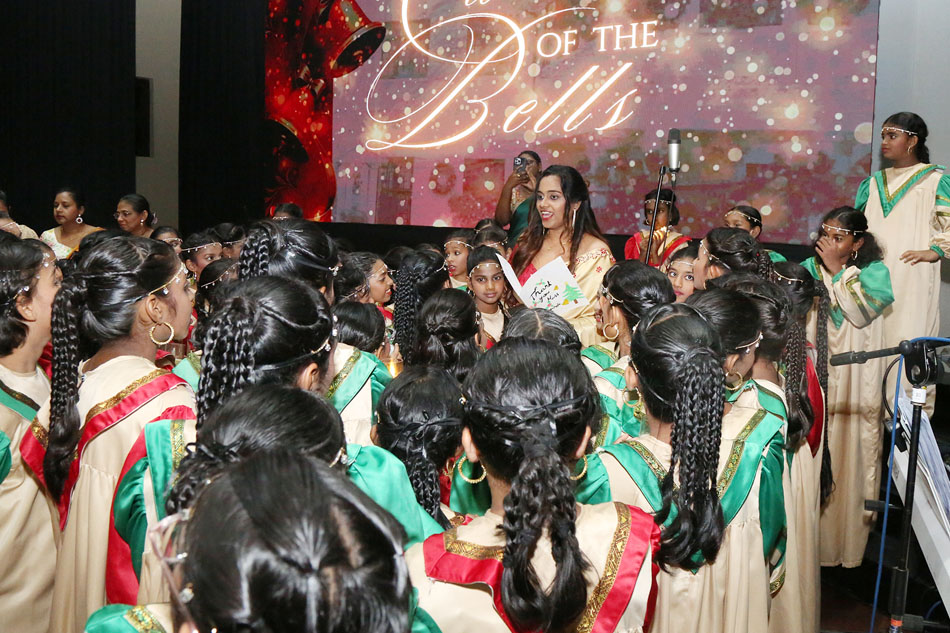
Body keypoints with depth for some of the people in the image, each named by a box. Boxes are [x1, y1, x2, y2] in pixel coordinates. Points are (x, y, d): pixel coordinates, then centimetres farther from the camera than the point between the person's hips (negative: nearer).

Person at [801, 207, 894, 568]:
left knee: (852, 451, 0)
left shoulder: (874, 271, -1)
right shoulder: (809, 268, 5)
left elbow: (863, 314, -16)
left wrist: (838, 272, -15)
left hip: (856, 381, -2)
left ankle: (849, 541, 12)